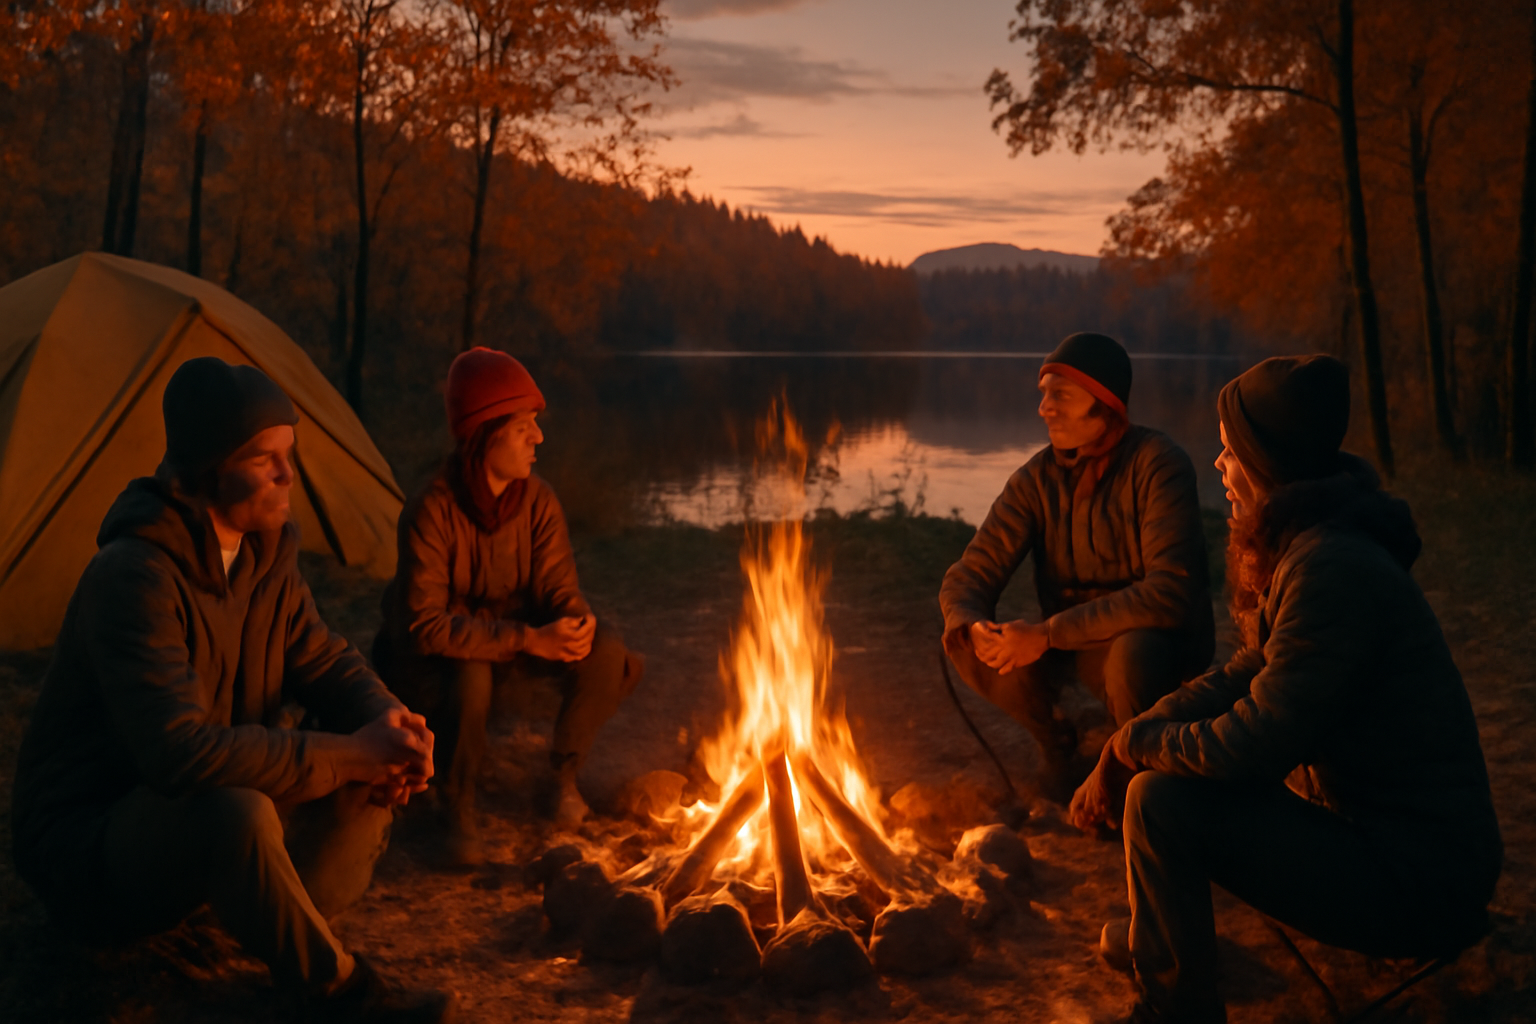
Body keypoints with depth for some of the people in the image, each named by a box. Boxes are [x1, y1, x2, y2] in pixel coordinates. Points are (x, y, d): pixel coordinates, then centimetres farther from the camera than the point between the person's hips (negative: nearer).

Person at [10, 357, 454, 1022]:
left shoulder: (262, 557, -1)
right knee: (236, 812, -40)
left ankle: (288, 931, -10)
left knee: (375, 756, -8)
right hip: (84, 839, -8)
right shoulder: (132, 577, -29)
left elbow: (324, 663, 4)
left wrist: (388, 720, -20)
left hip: (187, 811, 8)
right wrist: (347, 755, -33)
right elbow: (181, 751, -38)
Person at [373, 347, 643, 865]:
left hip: (514, 636, 5)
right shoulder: (430, 511, -28)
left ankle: (563, 774, 5)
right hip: (445, 650, -5)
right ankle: (457, 807, -11)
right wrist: (528, 639, -35)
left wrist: (578, 621, -32)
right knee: (468, 677, -39)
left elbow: (557, 586, -6)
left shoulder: (538, 501, -12)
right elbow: (425, 625, -30)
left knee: (605, 654, -19)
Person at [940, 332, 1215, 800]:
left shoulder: (1157, 464, -20)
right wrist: (973, 627, -31)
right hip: (1072, 644, 5)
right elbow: (968, 577, -5)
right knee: (968, 644, -19)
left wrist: (1049, 633, -32)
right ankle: (1057, 747, 9)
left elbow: (1172, 591, -31)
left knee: (1136, 653, -39)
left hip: (1155, 639, -4)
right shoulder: (1036, 479, -5)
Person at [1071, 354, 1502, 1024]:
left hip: (1418, 883, -10)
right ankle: (1160, 934, 34)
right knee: (1164, 753, 17)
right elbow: (1244, 678, 11)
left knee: (1161, 800, -18)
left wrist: (1133, 744, -9)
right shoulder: (1307, 547, 7)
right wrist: (1121, 749, 1)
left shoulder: (1333, 568, -25)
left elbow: (1255, 744, -26)